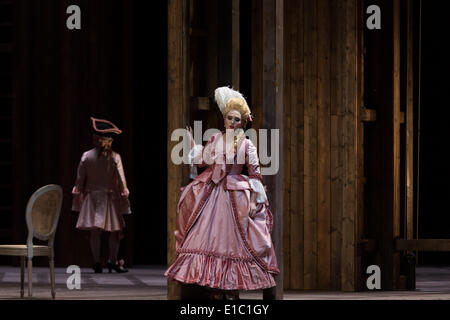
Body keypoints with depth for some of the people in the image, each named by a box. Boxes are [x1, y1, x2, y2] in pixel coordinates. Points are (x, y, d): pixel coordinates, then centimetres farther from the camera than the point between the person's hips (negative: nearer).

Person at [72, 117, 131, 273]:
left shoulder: (86, 156, -3)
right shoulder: (115, 158, -8)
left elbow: (80, 179, 2)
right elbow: (121, 180, -6)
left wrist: (78, 195, 13)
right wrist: (124, 196, 2)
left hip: (91, 197, 2)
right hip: (110, 198, -2)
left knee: (95, 232, 4)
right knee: (115, 231, 8)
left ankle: (97, 262, 2)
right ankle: (112, 261, 6)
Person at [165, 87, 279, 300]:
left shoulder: (246, 144, -3)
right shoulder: (215, 139, 6)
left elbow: (255, 174, -2)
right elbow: (201, 161, 16)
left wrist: (253, 201, -7)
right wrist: (191, 141, 17)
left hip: (236, 195, -3)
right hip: (212, 193, 3)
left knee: (232, 240, -2)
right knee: (211, 236, 0)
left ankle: (231, 288, 4)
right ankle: (214, 286, 5)